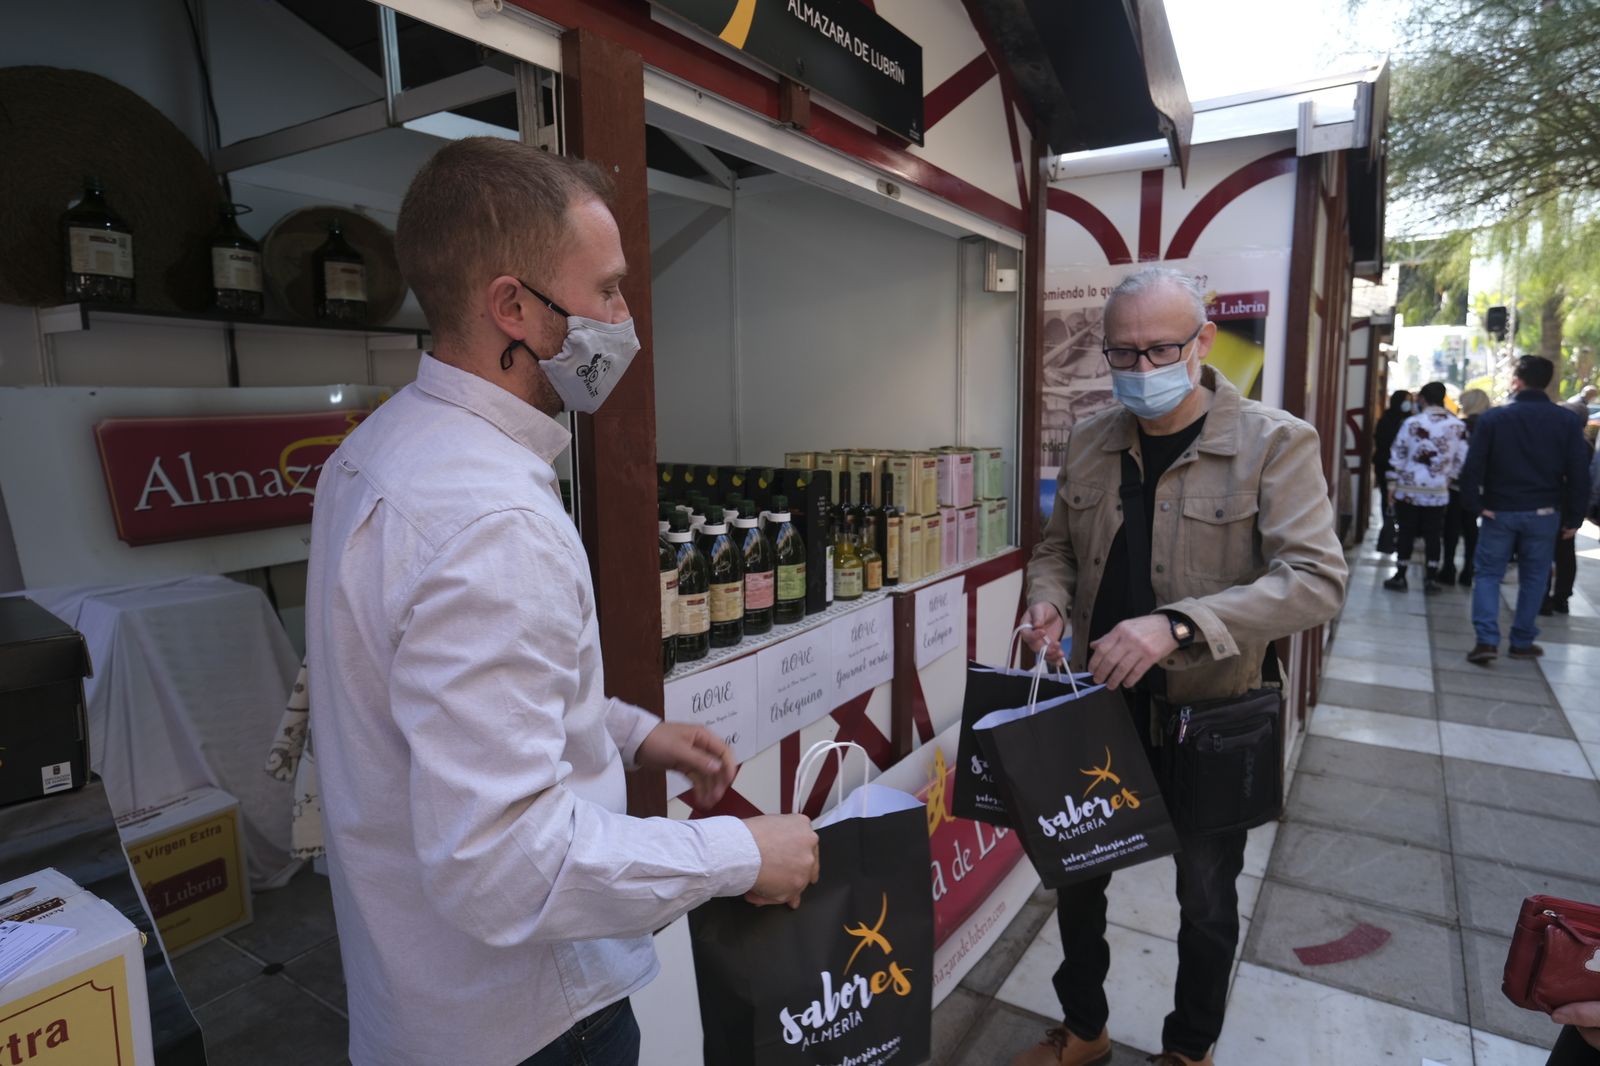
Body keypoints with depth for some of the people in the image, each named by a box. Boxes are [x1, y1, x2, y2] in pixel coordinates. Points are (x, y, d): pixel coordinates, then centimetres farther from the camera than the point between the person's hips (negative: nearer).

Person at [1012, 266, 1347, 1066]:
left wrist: (1177, 625, -35)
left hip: (1209, 716, -3)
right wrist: (1048, 601, -13)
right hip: (1100, 703, 4)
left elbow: (1317, 578, -22)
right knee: (1074, 874, 17)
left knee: (1207, 900, 15)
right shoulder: (1088, 440, 0)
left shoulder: (1275, 443, -14)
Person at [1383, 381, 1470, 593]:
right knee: (1432, 536, 8)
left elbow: (1398, 454, -5)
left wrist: (1393, 482, 2)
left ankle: (1399, 577, 8)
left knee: (1406, 533, 5)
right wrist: (1449, 478, 18)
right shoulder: (1458, 426, 0)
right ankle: (1430, 579, 12)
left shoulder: (1412, 422, -7)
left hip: (1409, 489, -2)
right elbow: (1461, 459, 4)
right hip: (1438, 491, 2)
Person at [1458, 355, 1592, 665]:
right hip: (1544, 513, 2)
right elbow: (1579, 473, -1)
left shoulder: (1494, 417, -6)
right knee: (1533, 578, 13)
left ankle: (1487, 640, -7)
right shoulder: (1567, 420, -1)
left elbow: (1473, 467, -11)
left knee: (1488, 574, 6)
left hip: (1499, 511, -1)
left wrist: (1474, 505, -4)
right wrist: (1574, 517, 5)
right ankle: (1522, 642, 17)